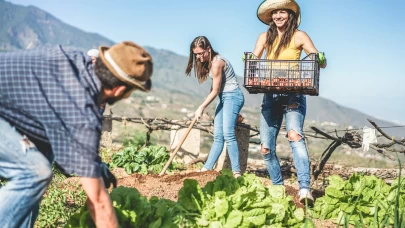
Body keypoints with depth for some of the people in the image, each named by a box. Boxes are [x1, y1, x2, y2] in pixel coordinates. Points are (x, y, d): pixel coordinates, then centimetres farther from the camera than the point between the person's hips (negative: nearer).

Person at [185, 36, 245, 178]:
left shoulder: (217, 63, -18)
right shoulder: (209, 62, 11)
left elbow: (215, 91, -14)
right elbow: (215, 88, 9)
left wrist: (201, 108, -6)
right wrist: (203, 107, 1)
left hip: (232, 96, -9)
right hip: (223, 97, 10)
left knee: (228, 134, -19)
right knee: (218, 136, 8)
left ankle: (236, 172, -20)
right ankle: (207, 169, 10)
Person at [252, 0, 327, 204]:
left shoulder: (299, 36, -1)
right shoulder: (265, 37, 10)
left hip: (293, 96, -4)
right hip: (270, 96, 4)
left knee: (294, 135, -25)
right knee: (266, 147, 2)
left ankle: (304, 189, -31)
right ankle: (278, 188, 17)